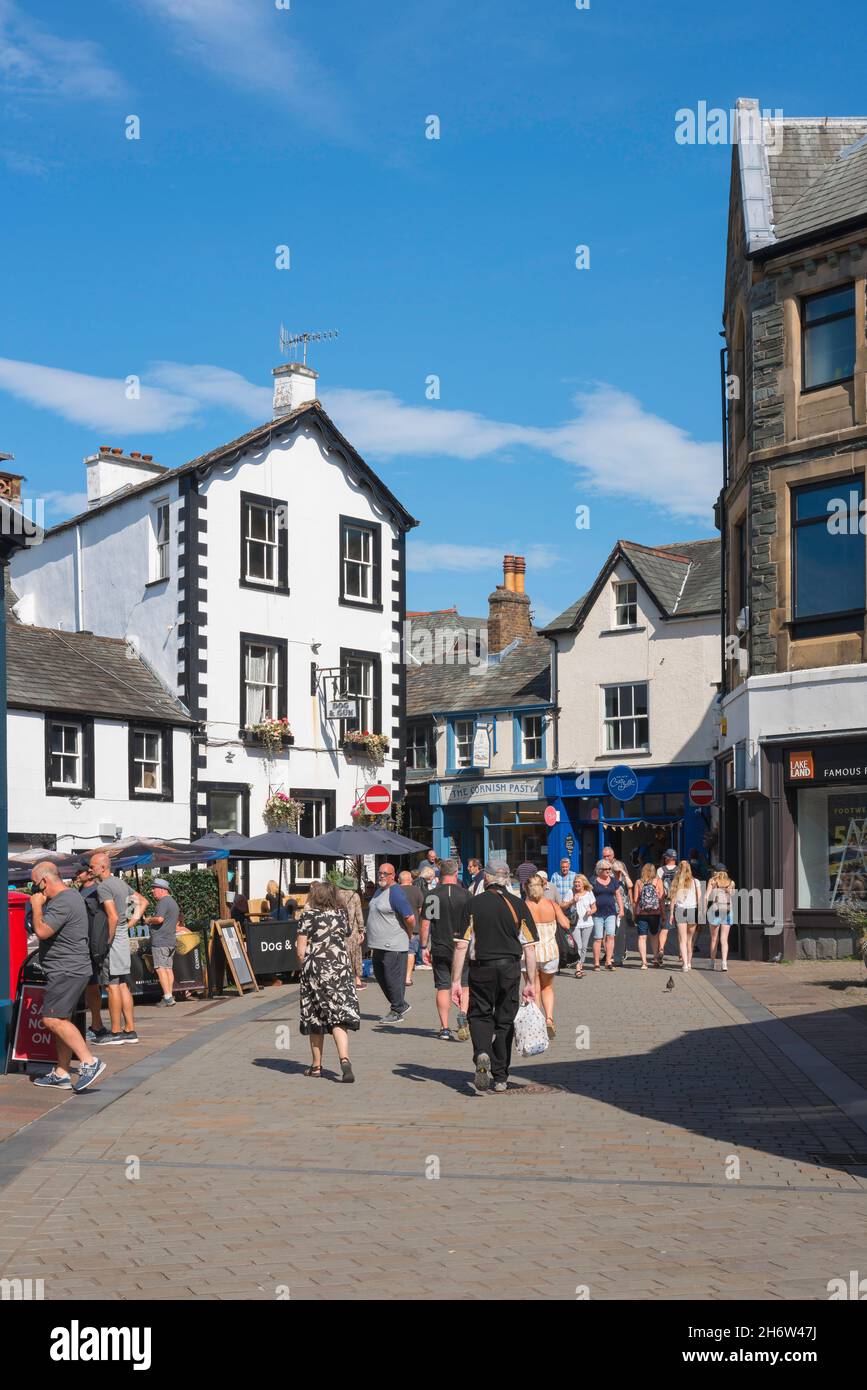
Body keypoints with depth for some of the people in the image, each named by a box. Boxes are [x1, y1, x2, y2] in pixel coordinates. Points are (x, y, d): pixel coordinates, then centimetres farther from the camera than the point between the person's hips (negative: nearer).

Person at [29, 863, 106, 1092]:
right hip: (69, 970, 11)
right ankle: (61, 1074, 14)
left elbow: (42, 931, -24)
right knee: (60, 1021, 11)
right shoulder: (70, 895, 17)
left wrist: (36, 906, -10)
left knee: (52, 1018, -15)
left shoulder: (63, 902, -18)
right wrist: (41, 904, 13)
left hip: (67, 971, -11)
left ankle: (89, 1062, -17)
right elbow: (46, 930, 27)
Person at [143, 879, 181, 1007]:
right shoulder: (173, 902, 20)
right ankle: (170, 996, 8)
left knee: (160, 968, -10)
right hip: (171, 940, 10)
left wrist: (148, 920, -5)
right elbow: (179, 918, 27)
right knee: (168, 968, 9)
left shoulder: (163, 902, -12)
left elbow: (159, 919, -24)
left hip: (160, 941, -10)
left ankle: (167, 997, -16)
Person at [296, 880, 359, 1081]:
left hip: (315, 969, -2)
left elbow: (301, 951, -5)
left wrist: (305, 967, 8)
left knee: (315, 1018, 11)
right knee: (339, 1018, -2)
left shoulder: (308, 916, -4)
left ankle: (316, 1065, 19)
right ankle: (344, 1059, -22)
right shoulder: (341, 914, 6)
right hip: (340, 968, 2)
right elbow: (348, 935, 17)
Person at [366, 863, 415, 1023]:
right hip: (379, 944, 10)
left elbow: (410, 918, -24)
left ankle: (397, 1011, 12)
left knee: (393, 978, -1)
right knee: (380, 975, 16)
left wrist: (409, 935, -8)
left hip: (393, 945, -10)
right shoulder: (379, 891, 14)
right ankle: (401, 1005, 28)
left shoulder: (396, 893, -18)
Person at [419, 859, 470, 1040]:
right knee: (464, 985, 13)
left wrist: (424, 947, 5)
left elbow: (425, 925, -4)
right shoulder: (465, 895, -3)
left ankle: (444, 1029, 6)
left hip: (439, 949, 0)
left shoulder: (432, 895, -3)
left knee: (443, 987, 6)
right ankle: (463, 1015, -12)